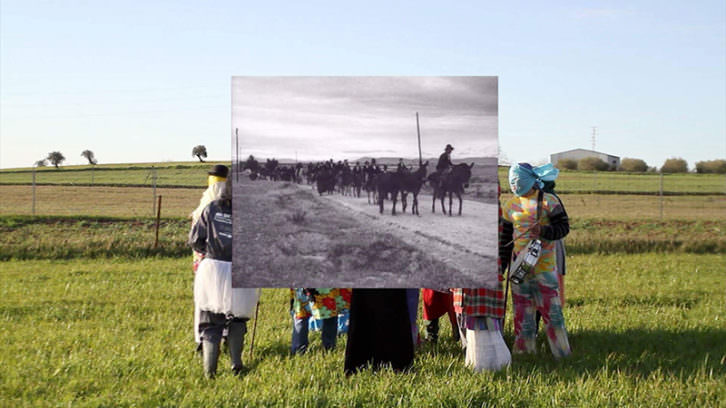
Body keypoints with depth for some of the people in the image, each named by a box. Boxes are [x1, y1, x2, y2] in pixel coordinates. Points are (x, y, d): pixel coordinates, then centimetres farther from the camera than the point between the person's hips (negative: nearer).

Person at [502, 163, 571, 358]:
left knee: (551, 307, -5)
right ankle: (523, 350, 14)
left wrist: (543, 231, -23)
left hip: (543, 263, -4)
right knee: (521, 308, 6)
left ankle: (562, 353, 3)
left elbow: (563, 227, -6)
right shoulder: (511, 205, 11)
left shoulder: (548, 201, -3)